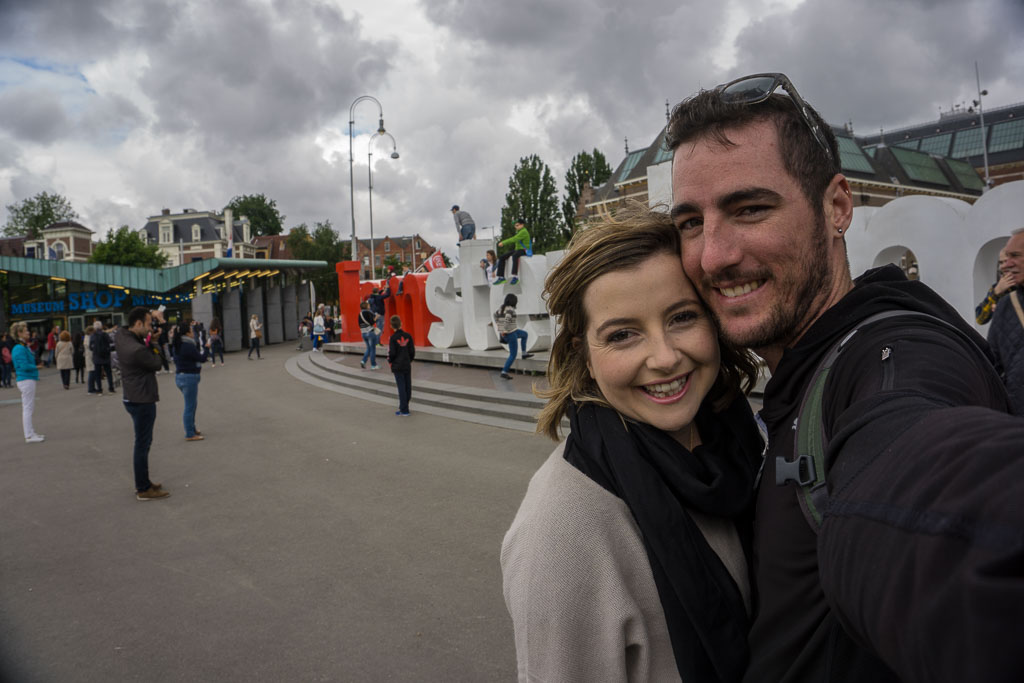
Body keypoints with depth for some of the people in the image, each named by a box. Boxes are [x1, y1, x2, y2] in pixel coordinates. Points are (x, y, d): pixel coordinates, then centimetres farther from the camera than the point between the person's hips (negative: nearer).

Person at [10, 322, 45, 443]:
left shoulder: (24, 347, 13)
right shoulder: (20, 349, -16)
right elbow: (25, 366, -22)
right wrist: (36, 367, -8)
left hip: (29, 380, 10)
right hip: (26, 380, -10)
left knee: (29, 408, 16)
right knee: (28, 408, -5)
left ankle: (30, 432, 26)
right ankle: (29, 436, -1)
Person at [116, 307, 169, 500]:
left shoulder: (120, 336, -2)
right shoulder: (137, 350, -28)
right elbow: (157, 363, -12)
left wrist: (154, 318, 0)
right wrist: (154, 341, -3)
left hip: (132, 398, 10)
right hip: (142, 401, -10)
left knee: (143, 441, 21)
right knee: (142, 444, 0)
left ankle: (142, 482, 32)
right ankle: (144, 489, 9)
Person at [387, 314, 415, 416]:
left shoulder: (393, 338, -12)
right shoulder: (408, 336, 0)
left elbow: (392, 353, -14)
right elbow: (412, 351, 3)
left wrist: (390, 361, 5)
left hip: (397, 366, -4)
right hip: (407, 366, 4)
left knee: (401, 388, -1)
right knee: (407, 387, 11)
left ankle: (404, 411, 0)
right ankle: (404, 407, 21)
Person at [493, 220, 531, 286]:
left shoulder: (524, 232, -13)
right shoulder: (519, 231, 18)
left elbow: (514, 239, -22)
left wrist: (503, 243, -21)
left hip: (524, 250, -10)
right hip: (518, 249, 10)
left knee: (514, 255, -42)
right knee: (502, 257, 0)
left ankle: (515, 276, -47)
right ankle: (501, 277, -3)